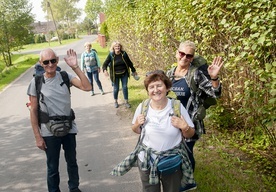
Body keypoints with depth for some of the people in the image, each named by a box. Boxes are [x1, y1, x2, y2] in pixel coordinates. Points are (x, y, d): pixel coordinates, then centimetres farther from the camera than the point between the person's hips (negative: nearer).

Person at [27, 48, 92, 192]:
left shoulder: (65, 76, -5)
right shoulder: (36, 82, -10)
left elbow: (87, 87, -18)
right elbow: (33, 111, -6)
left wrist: (75, 67, -25)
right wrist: (37, 137, -6)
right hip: (49, 132, -2)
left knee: (72, 162, 20)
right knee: (52, 167, 13)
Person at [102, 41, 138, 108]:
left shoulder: (124, 53, -7)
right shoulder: (111, 55, -12)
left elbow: (129, 62, 5)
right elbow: (105, 64, -15)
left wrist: (134, 71, 13)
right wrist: (105, 70, -36)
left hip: (124, 74, 1)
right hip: (115, 75, -1)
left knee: (125, 87, 5)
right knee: (116, 89, 7)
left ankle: (126, 102, 19)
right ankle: (116, 102, 29)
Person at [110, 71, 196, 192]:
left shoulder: (177, 106, -13)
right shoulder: (142, 107, -10)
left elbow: (190, 134, -2)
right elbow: (136, 131, 7)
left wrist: (184, 127, -22)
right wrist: (137, 124, -13)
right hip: (147, 160, 1)